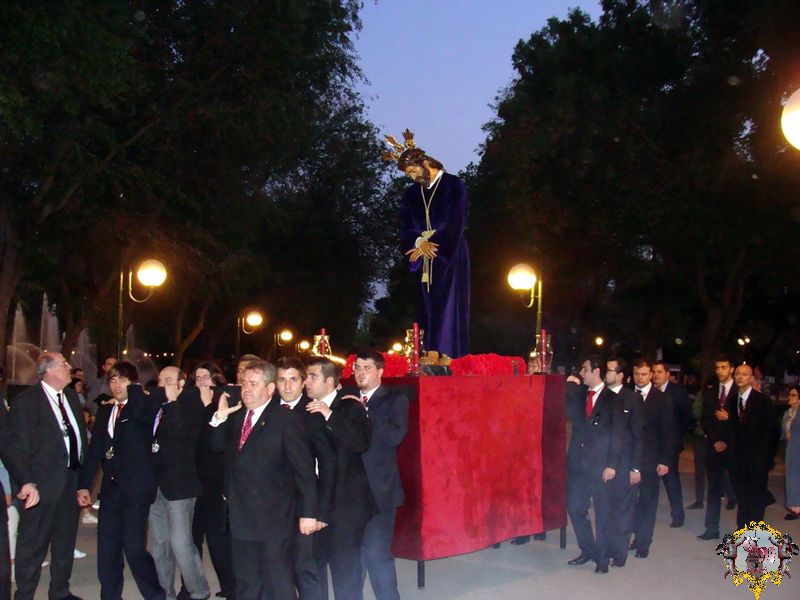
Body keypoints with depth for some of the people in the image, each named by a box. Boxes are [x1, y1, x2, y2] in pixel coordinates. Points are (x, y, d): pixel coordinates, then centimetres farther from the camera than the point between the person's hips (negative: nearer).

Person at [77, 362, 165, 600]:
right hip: (111, 488, 6)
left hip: (137, 488, -6)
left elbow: (142, 409, -27)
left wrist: (132, 388, -9)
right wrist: (84, 485, 9)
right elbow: (95, 449, 14)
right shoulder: (104, 411, 15)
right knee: (107, 549, 6)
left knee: (134, 547, -8)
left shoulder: (144, 407, -1)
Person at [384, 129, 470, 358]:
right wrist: (420, 243, -13)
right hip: (424, 261, 5)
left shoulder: (454, 186, -2)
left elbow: (456, 223, -9)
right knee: (427, 311, 1)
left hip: (450, 256, -5)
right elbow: (405, 227, 7)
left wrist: (428, 244, -10)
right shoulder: (411, 194, 14)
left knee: (448, 309, -10)